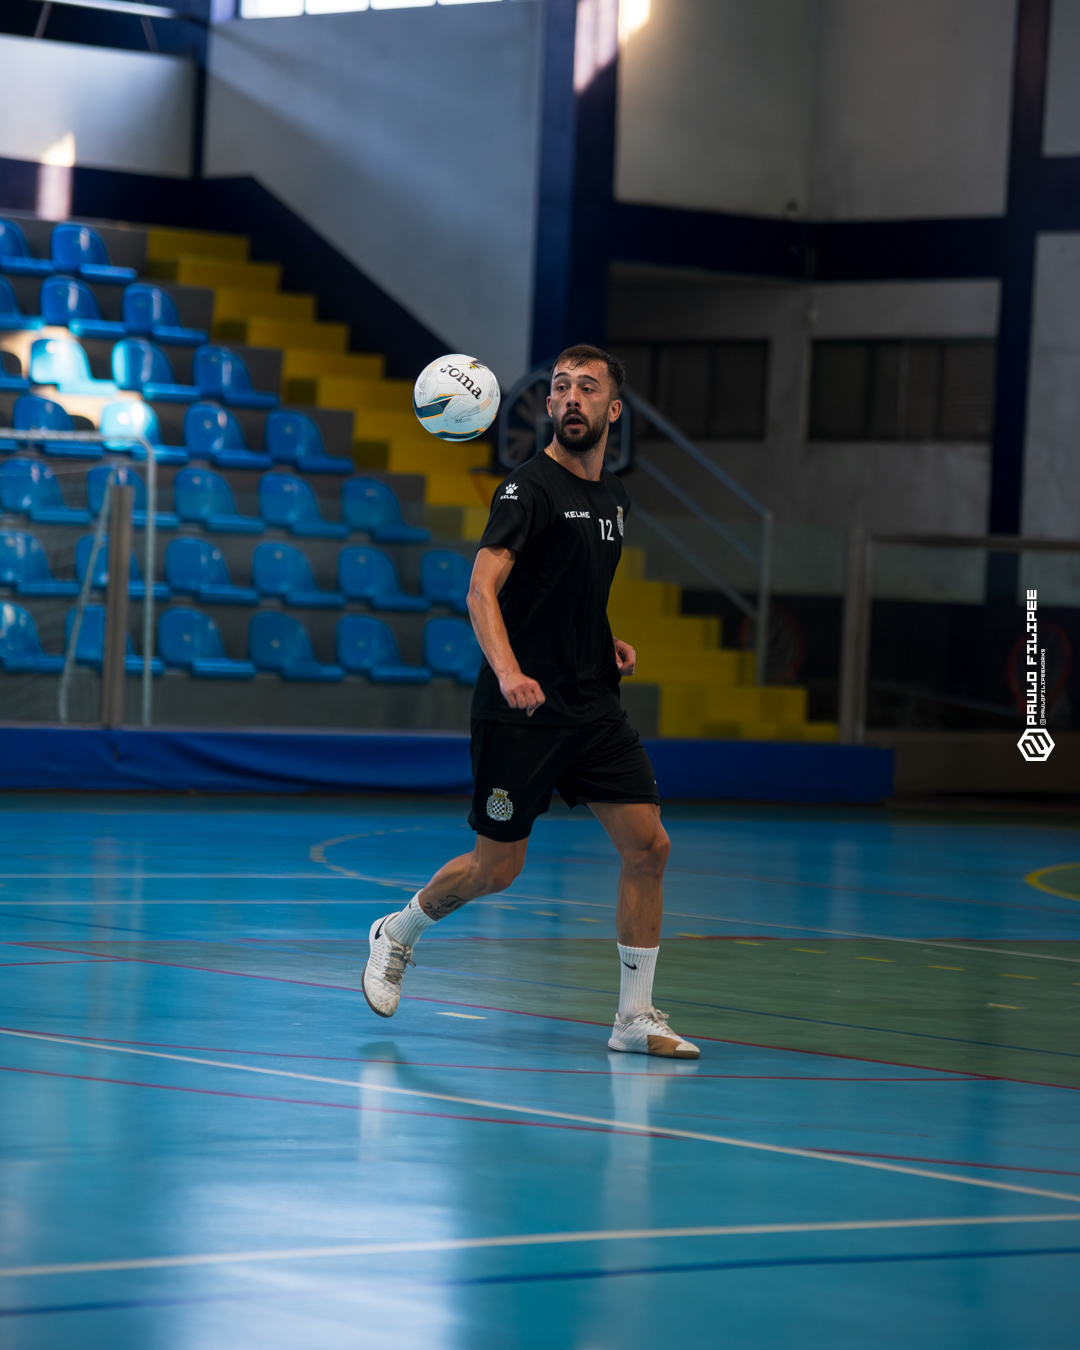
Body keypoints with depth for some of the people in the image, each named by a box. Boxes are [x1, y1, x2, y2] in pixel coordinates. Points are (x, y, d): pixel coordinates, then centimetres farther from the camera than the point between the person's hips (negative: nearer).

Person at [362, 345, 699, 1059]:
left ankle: (636, 1018, 4)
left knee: (649, 847, -4)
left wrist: (610, 642, 11)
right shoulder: (529, 488, -11)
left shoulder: (614, 497, 13)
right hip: (521, 708, -7)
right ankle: (399, 932, 30)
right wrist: (508, 670, -40)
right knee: (497, 870, 0)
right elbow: (482, 587, -24)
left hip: (594, 705, 7)